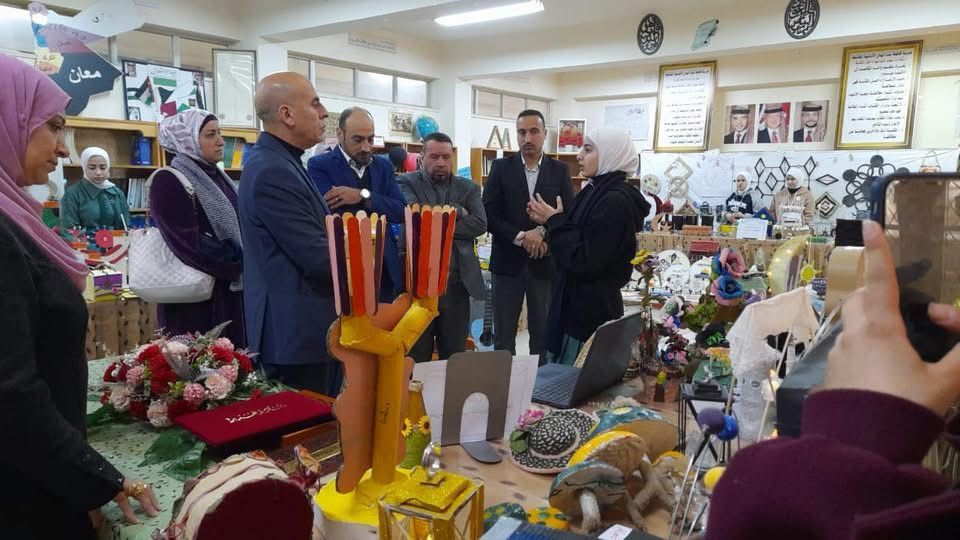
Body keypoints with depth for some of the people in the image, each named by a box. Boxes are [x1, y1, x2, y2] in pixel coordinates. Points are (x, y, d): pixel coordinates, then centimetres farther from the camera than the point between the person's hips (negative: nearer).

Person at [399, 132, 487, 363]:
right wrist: (455, 211, -5)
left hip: (456, 283, 2)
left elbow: (480, 224, -4)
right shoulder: (407, 183, 4)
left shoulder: (468, 188, 12)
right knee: (416, 357, 8)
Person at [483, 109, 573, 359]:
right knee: (503, 336, 7)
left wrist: (543, 233, -16)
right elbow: (488, 215, -5)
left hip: (545, 263, 1)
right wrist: (520, 237, -16)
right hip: (507, 261, 0)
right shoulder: (501, 167, 2)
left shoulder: (560, 171, 5)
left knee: (543, 334, 8)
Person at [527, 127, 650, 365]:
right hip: (577, 307, 9)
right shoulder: (596, 192, 10)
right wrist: (552, 222, 1)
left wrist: (555, 222, -14)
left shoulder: (616, 201, -20)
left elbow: (584, 263, -23)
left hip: (591, 313, -9)